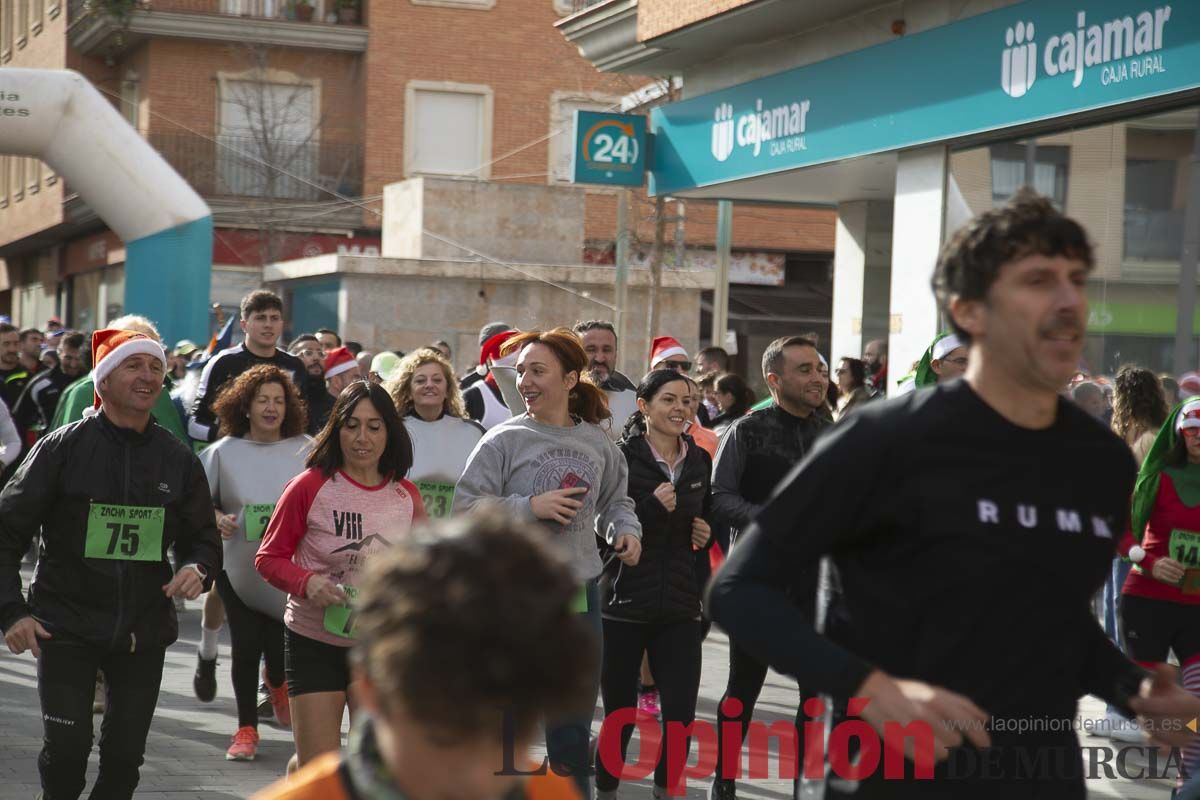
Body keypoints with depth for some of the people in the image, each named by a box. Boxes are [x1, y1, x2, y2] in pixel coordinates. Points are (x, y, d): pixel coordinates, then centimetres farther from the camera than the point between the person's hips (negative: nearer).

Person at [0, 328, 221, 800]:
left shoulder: (178, 459, 6)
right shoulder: (62, 448, -4)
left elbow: (203, 537, 15)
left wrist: (197, 569, -9)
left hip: (144, 632, 3)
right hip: (65, 627, -3)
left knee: (125, 753, 6)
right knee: (67, 746, -9)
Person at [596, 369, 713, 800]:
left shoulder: (699, 461, 10)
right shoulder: (620, 457, -7)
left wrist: (706, 535, 4)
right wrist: (652, 509, -23)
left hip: (680, 608, 4)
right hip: (623, 604, -4)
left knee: (681, 713, -5)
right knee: (620, 714, 6)